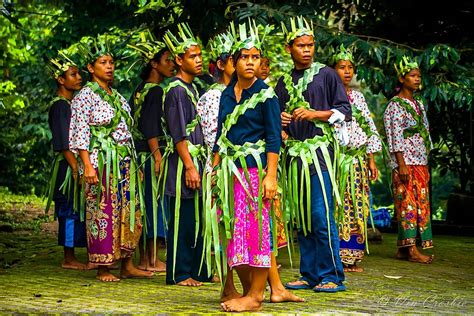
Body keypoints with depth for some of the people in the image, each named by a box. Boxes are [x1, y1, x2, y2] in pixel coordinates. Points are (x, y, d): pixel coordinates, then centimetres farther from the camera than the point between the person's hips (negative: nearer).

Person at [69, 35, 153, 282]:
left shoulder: (117, 97, 18)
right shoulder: (85, 96, -4)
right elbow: (81, 134, -10)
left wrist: (134, 165, 18)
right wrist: (88, 165, -19)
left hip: (125, 163, 7)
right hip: (101, 162, -7)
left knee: (128, 212, 6)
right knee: (102, 214, -6)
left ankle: (127, 265, 12)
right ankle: (103, 269, 0)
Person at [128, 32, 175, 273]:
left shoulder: (140, 89, 14)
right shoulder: (155, 91, -12)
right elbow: (150, 127, -20)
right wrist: (158, 156, -23)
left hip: (141, 154, 9)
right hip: (151, 154, -9)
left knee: (145, 205, 11)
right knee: (154, 204, -4)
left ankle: (143, 259, 15)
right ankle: (153, 260, 1)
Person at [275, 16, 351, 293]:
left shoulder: (326, 74, 3)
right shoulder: (284, 82, 16)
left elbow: (345, 110, -1)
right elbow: (278, 116, 25)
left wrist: (315, 114, -13)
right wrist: (280, 120, 2)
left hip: (319, 149, -5)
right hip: (294, 152, 5)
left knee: (321, 215, -10)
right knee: (301, 216, 6)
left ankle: (332, 276, -5)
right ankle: (309, 274, 13)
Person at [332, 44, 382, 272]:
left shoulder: (358, 97, 15)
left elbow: (370, 130, 16)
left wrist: (371, 160, 10)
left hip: (358, 160, 5)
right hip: (336, 158, -5)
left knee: (357, 209, 4)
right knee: (337, 209, -8)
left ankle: (351, 258, 10)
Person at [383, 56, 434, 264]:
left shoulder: (418, 104, 17)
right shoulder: (395, 105, -7)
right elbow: (395, 137, -13)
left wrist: (426, 163, 16)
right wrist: (401, 164, -19)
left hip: (420, 162, 8)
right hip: (405, 162, -8)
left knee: (420, 202, 6)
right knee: (408, 202, -9)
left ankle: (403, 247, 11)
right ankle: (411, 249, -10)